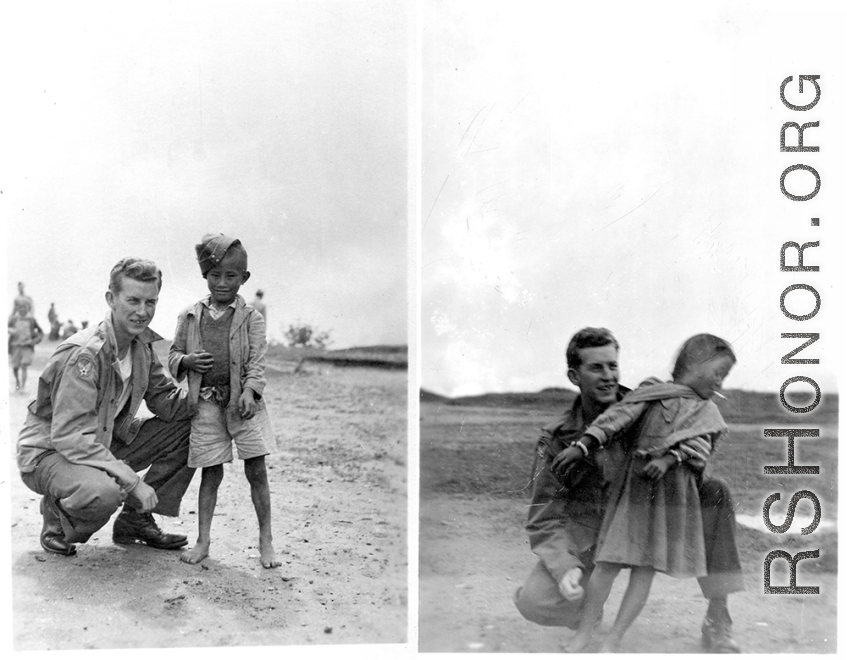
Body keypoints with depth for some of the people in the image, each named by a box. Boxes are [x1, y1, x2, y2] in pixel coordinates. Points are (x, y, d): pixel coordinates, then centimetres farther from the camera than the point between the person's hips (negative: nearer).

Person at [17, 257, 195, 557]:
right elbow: (69, 437, -33)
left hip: (106, 443, 8)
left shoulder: (142, 345, -2)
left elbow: (165, 399, 5)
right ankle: (57, 521, -2)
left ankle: (135, 520, 8)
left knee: (189, 428, -3)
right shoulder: (82, 354, -28)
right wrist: (132, 480, -35)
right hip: (49, 452, -8)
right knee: (102, 491, -39)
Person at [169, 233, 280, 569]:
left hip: (242, 402, -1)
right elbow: (172, 357, 14)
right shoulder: (189, 317, 8)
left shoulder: (250, 318, 1)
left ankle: (266, 539, 11)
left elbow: (257, 361, -5)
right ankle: (203, 540, 19)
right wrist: (187, 360, -9)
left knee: (256, 470, 0)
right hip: (206, 403, 2)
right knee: (211, 473, 7)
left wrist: (249, 392, -21)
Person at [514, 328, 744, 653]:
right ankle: (586, 610, 12)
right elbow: (544, 519, -16)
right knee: (534, 604, -28)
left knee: (714, 492, -19)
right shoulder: (556, 440, -16)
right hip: (587, 531, -2)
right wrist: (565, 568, -35)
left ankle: (718, 623, -12)